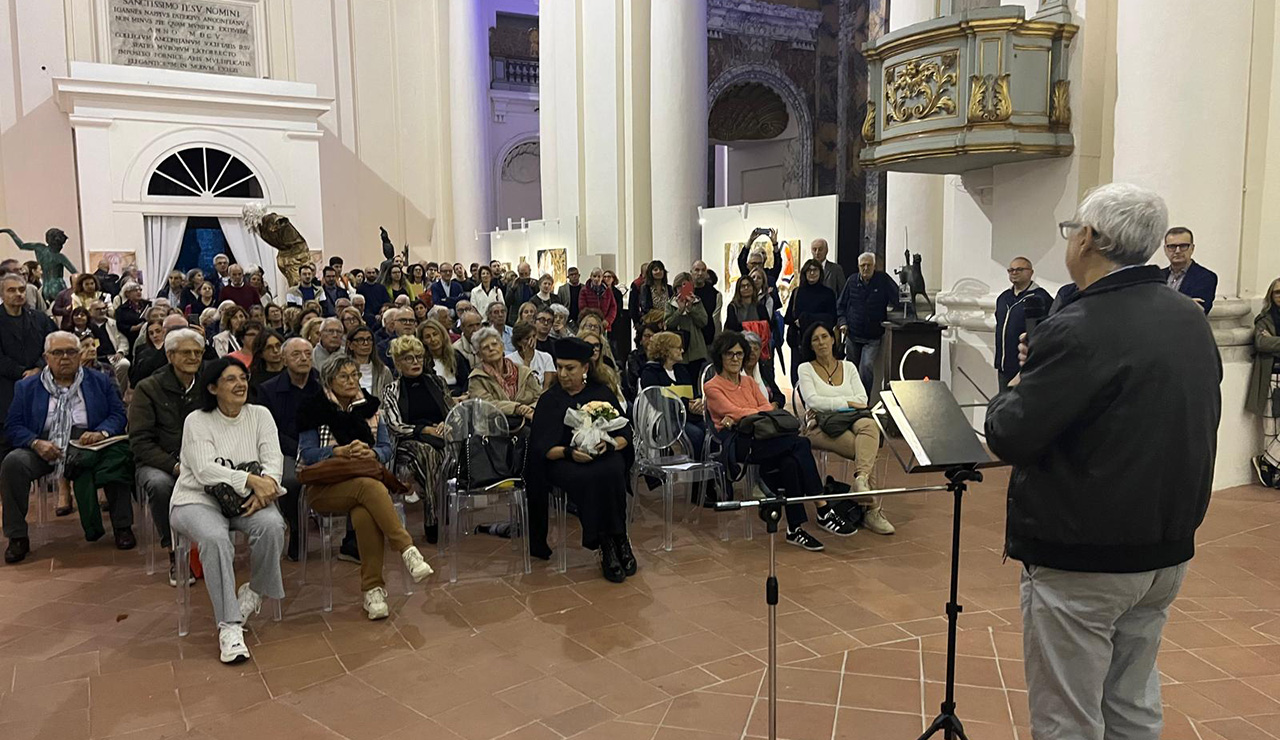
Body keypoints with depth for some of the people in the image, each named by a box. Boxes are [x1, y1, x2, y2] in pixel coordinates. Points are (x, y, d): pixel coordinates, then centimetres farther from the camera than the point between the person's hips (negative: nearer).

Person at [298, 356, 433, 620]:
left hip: (365, 479, 2)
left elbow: (386, 448, 7)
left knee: (364, 515, -35)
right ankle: (407, 550, -42)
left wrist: (371, 453, -16)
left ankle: (373, 589, -31)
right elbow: (307, 453, -4)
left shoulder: (370, 408, 15)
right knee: (369, 487, -37)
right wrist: (341, 451, -20)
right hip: (324, 487, -2)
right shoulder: (314, 411, 6)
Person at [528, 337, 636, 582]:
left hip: (604, 456, 1)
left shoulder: (602, 393, 12)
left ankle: (617, 541, -23)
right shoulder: (549, 400, 8)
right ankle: (607, 544, -23)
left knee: (611, 473, -34)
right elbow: (541, 446, 0)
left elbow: (626, 433, 8)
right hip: (564, 461, -1)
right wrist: (569, 452, -19)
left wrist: (611, 444, -15)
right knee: (589, 479, -35)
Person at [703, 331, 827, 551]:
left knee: (790, 463, -29)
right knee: (801, 444, -27)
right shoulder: (712, 387, 6)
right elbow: (734, 412, -9)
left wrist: (739, 416, -8)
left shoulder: (749, 382, 24)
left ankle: (795, 529, -25)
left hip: (760, 438, 6)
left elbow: (769, 408, 8)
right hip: (735, 444, -6)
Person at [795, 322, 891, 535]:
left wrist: (831, 402, -4)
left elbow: (862, 399, 8)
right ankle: (873, 510, -33)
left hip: (850, 421, 3)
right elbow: (813, 401, -6)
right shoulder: (806, 369, 11)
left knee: (869, 426, -38)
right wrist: (846, 402, -8)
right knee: (866, 449, -33)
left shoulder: (849, 367, 22)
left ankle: (861, 477, -54)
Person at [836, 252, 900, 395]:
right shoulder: (852, 281, 3)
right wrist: (842, 322, -1)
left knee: (867, 367, -18)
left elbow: (899, 300, -6)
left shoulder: (883, 280, -5)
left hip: (873, 336, -3)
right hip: (852, 334, 3)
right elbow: (841, 304, 11)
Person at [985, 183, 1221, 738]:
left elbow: (1009, 438, -22)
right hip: (1167, 552, 8)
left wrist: (1018, 387, 0)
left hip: (1081, 558, -8)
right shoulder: (1191, 320, 5)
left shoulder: (1080, 329, -22)